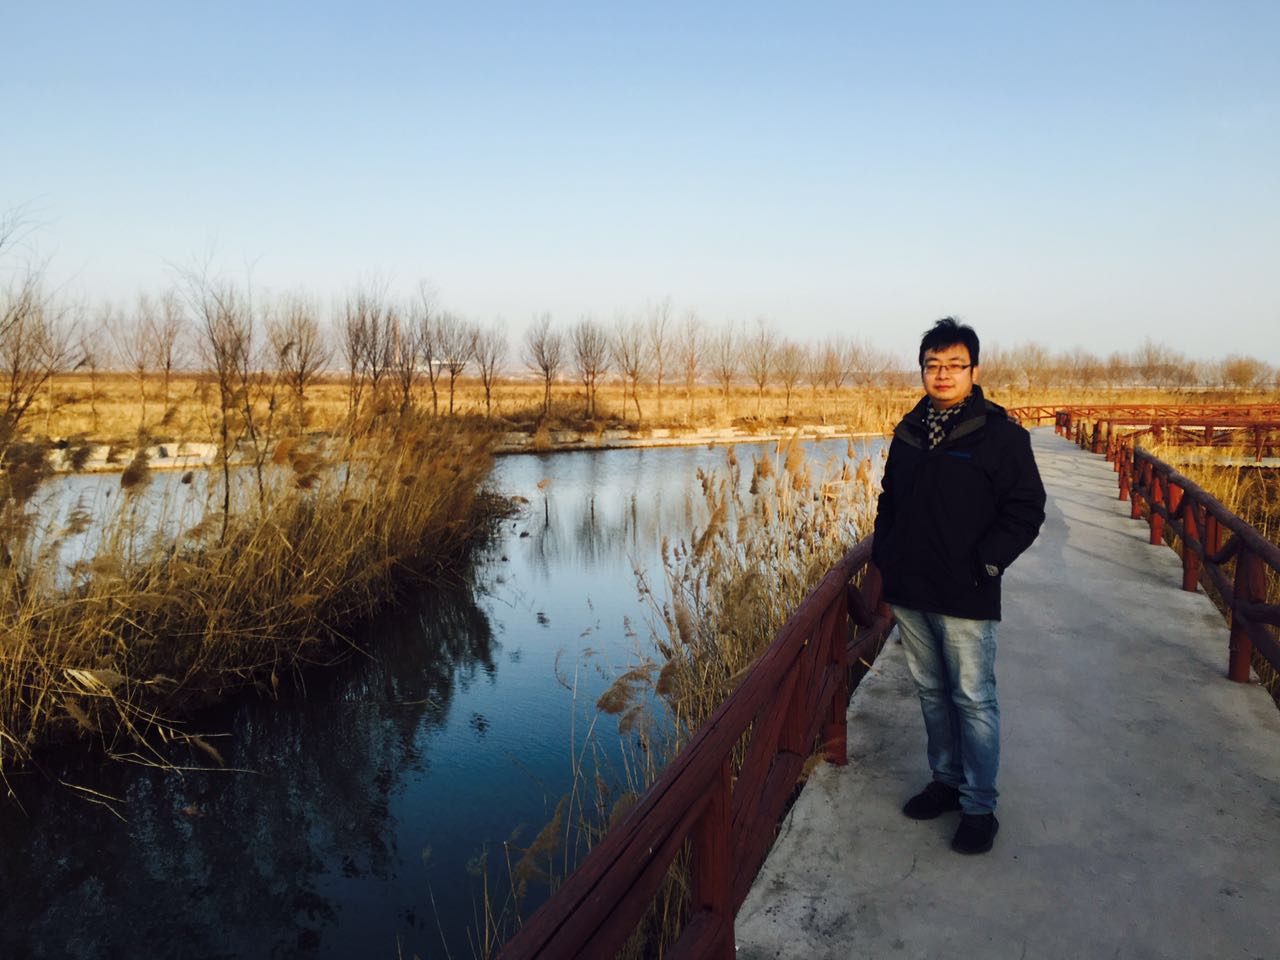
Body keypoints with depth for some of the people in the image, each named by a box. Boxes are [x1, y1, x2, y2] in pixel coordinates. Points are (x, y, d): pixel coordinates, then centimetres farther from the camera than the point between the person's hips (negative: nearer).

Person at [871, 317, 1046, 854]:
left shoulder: (1000, 434, -8)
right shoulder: (908, 433, 10)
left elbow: (1026, 509, -9)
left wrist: (983, 564, -16)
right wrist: (885, 558, 9)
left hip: (965, 598, -6)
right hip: (909, 594, 6)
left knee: (973, 701, 2)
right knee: (931, 694, 17)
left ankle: (979, 806, 15)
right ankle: (947, 780, 33)